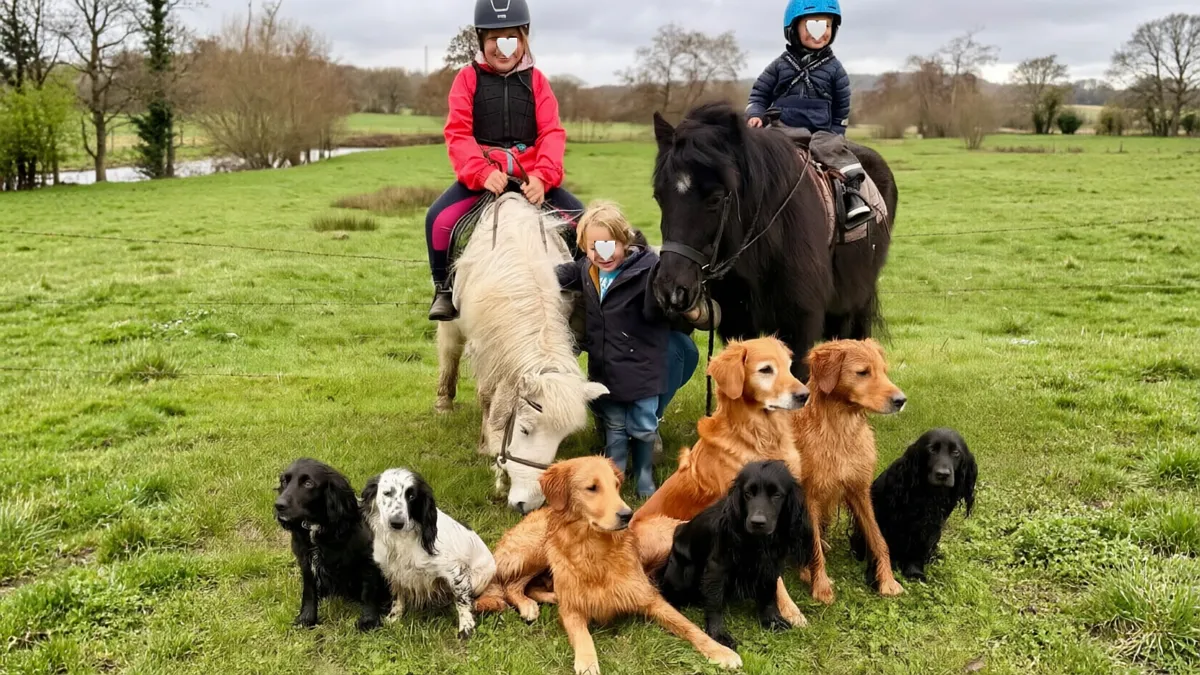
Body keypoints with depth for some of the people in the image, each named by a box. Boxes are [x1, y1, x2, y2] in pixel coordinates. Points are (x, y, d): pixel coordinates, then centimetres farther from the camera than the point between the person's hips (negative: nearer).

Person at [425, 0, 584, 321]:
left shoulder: (535, 80, 8)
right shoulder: (468, 77, 4)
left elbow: (552, 133, -2)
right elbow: (458, 133, -6)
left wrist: (542, 176, -22)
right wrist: (482, 173, -25)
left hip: (531, 177, 2)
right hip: (481, 177, -1)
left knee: (580, 218, -17)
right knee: (439, 217, -26)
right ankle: (444, 289, -2)